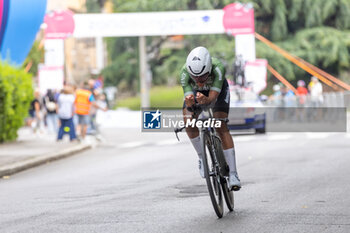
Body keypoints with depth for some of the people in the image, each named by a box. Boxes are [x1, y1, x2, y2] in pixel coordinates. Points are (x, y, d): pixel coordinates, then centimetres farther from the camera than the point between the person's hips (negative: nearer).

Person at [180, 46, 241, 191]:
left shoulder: (218, 68, -42)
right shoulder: (185, 72, -38)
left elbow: (213, 97, -44)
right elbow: (188, 97, -41)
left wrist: (205, 100, -66)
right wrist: (189, 102, -65)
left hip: (218, 89, -2)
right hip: (195, 92, 2)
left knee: (221, 127, -18)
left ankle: (233, 174, -18)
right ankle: (201, 156, 4)